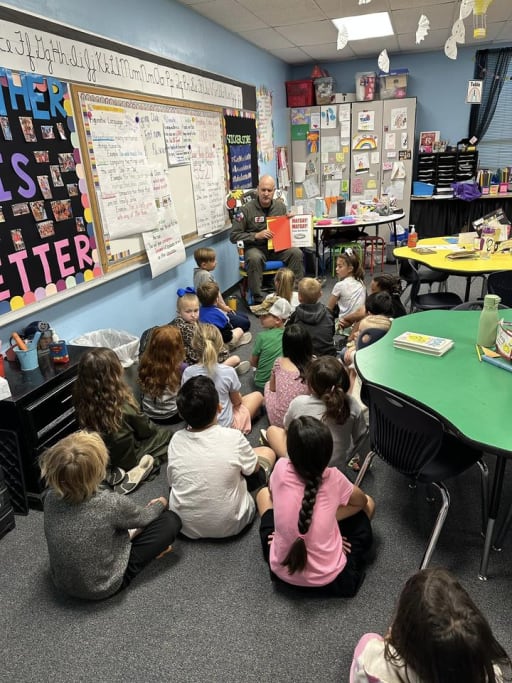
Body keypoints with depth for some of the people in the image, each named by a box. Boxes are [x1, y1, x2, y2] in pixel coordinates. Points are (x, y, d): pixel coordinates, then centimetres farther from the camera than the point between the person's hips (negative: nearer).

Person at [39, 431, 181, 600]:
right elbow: (144, 517, -8)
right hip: (102, 587, -5)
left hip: (62, 582, 5)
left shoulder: (51, 497, -16)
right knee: (171, 520, 1)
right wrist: (160, 503, 14)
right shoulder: (110, 504, -30)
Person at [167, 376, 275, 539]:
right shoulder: (233, 437, -24)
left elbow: (171, 481, 1)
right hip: (229, 525, -3)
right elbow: (254, 469, -4)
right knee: (267, 452, 9)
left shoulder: (176, 440, -14)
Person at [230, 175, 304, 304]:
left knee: (296, 253, -24)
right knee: (254, 258, -38)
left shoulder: (281, 207, 8)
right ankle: (257, 299, -27)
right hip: (255, 247, -3)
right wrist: (256, 235, -17)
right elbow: (234, 236, -7)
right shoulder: (246, 209, -6)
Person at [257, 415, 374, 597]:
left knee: (264, 494, 22)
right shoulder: (333, 478, -18)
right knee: (368, 503, 17)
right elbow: (361, 501, 4)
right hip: (331, 579, -1)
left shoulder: (281, 468, -16)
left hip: (282, 573, 2)